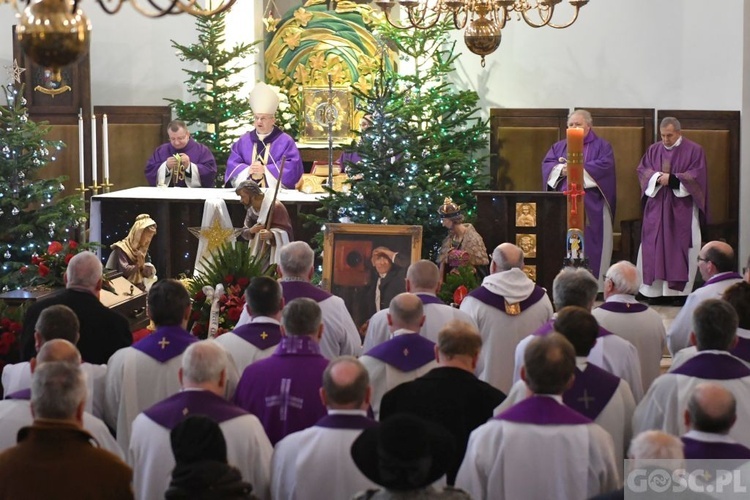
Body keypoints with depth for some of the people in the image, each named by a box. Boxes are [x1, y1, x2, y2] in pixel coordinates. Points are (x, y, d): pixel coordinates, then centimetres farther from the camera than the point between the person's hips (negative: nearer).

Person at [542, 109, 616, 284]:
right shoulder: (559, 146, 19)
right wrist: (561, 169, -14)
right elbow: (546, 164, 7)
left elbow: (605, 165, -9)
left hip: (591, 206, -3)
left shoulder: (601, 146, 7)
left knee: (590, 243, -4)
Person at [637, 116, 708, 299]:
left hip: (682, 209, -4)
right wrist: (657, 177, -14)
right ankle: (653, 287, 7)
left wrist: (672, 179, -16)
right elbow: (642, 170, 6)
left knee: (679, 248, -5)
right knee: (653, 248, 2)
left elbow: (697, 176, -9)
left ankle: (678, 289, -3)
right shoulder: (653, 150, 11)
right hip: (656, 207, 4)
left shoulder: (694, 150, -2)